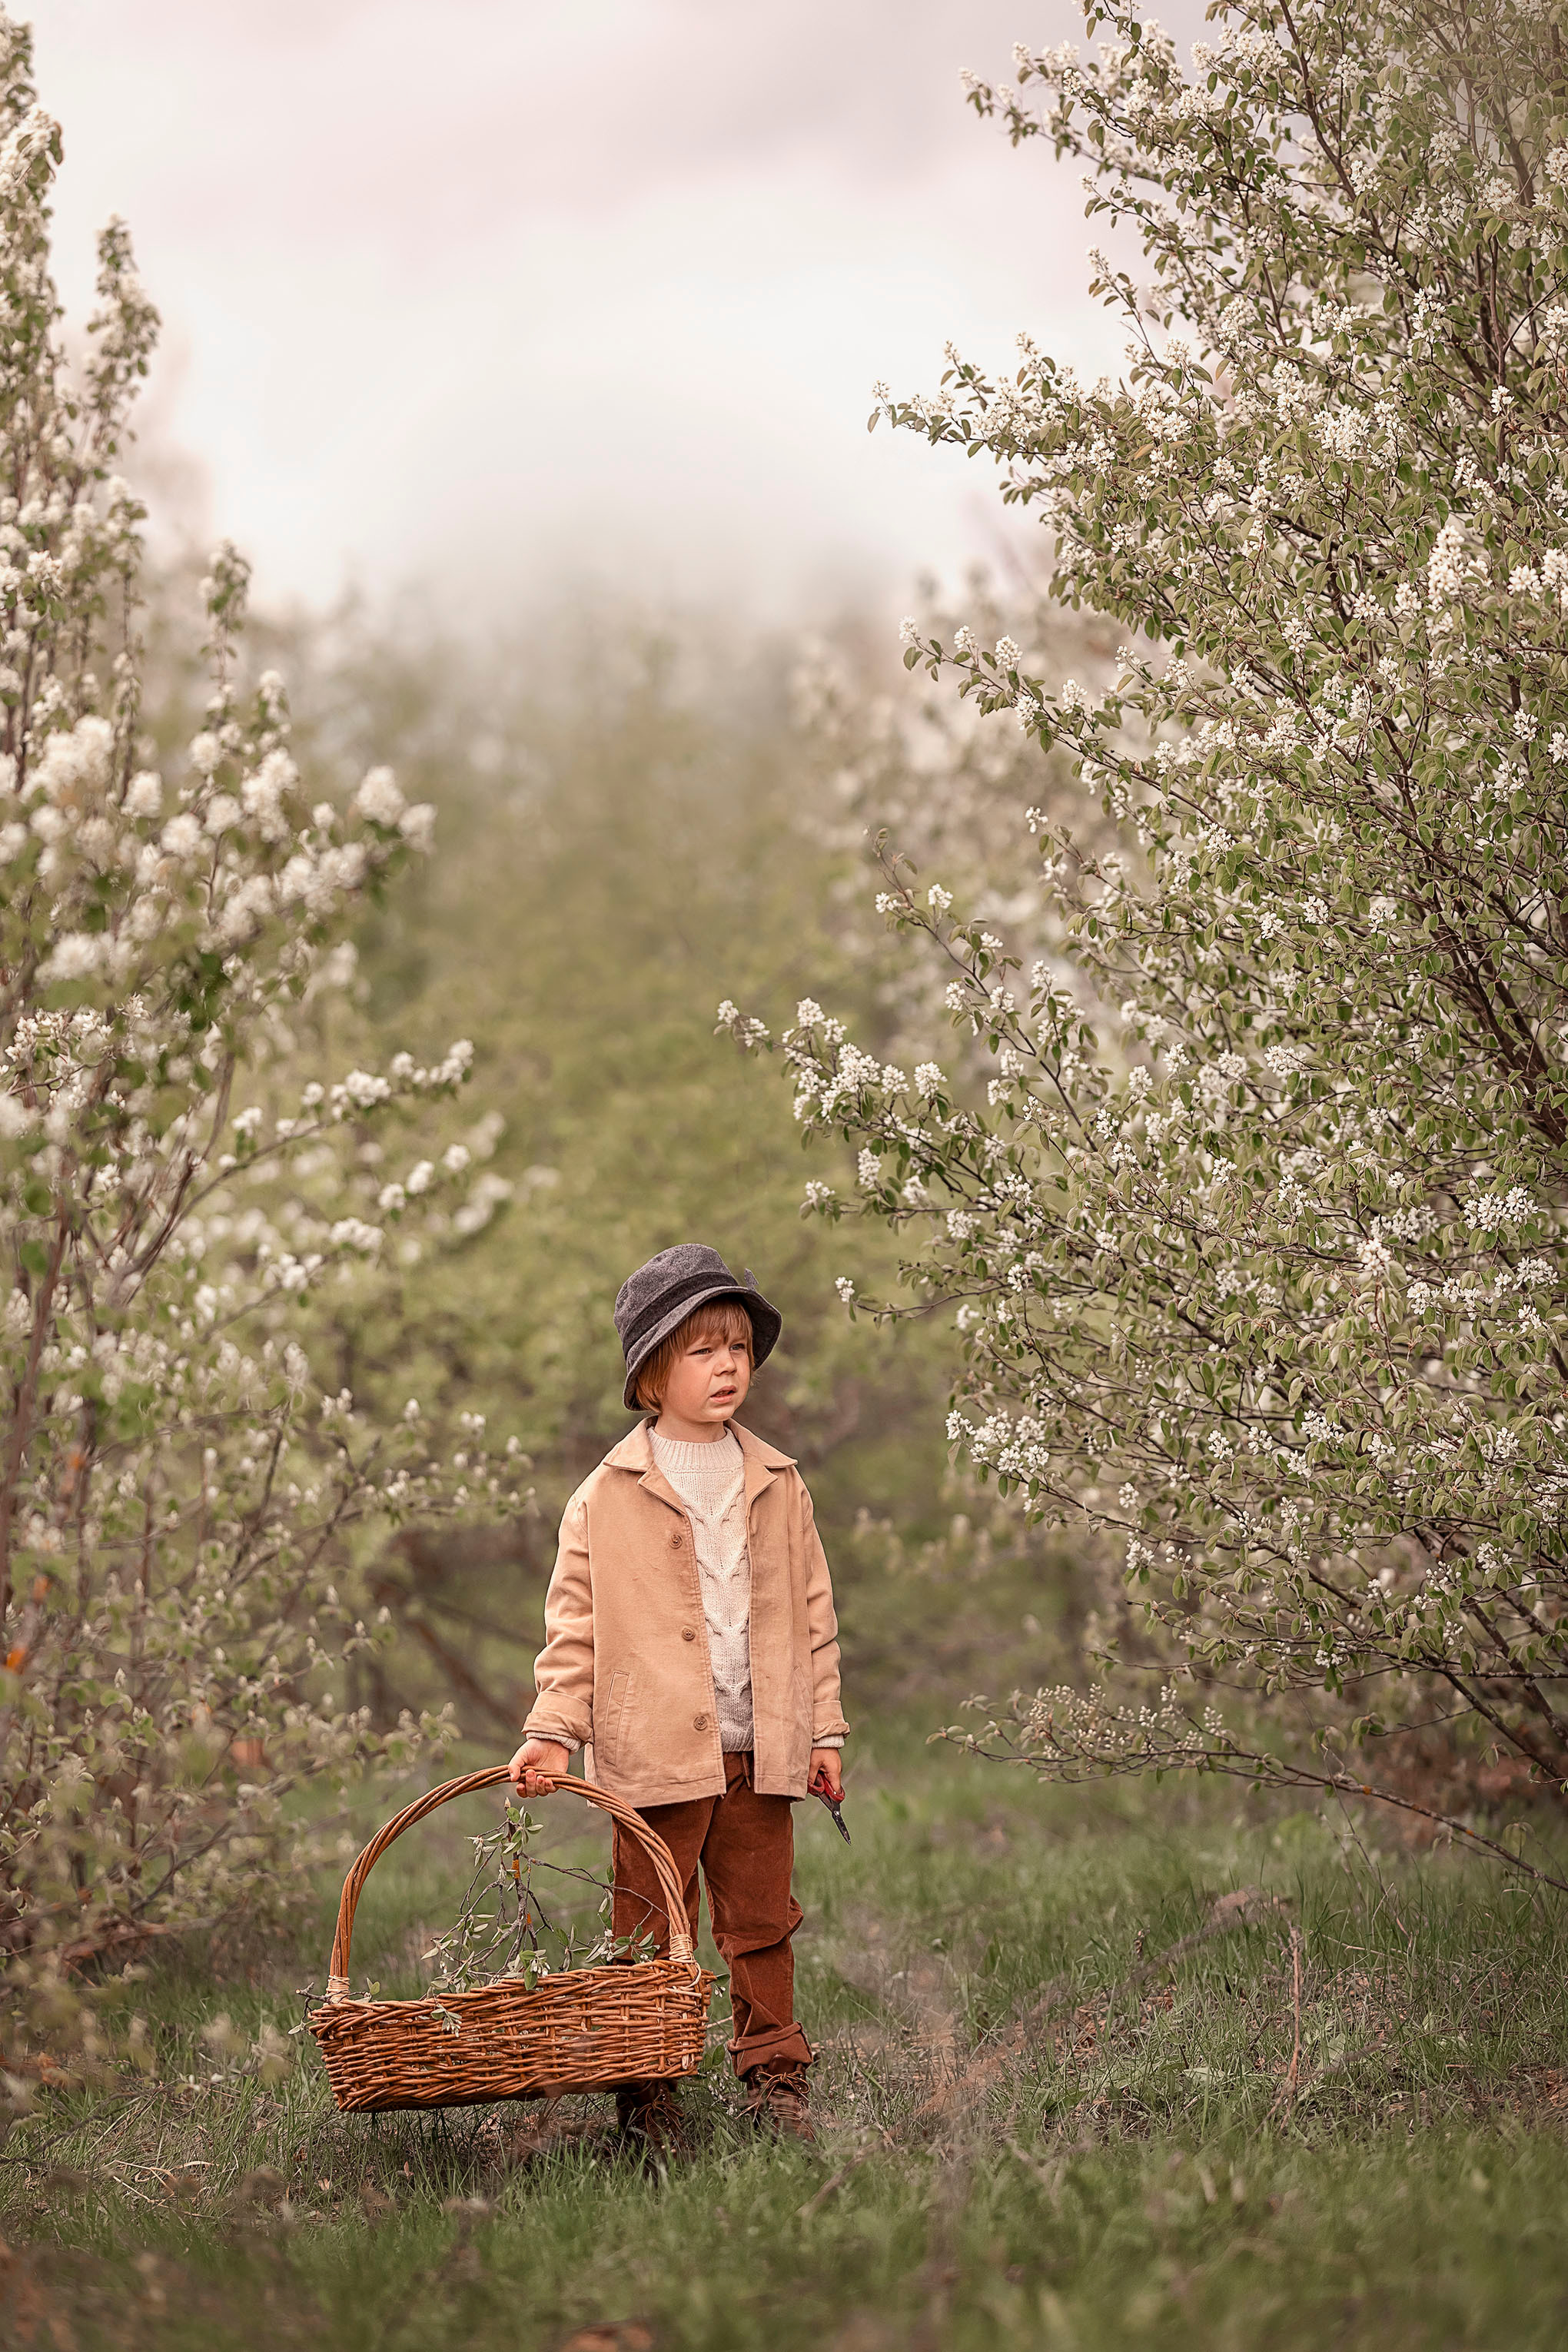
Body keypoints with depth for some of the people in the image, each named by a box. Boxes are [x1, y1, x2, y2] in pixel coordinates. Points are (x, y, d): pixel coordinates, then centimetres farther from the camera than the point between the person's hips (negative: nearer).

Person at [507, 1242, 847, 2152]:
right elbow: (576, 1623, 0)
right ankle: (647, 2095, 12)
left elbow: (813, 1614, 12)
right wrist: (554, 1731, -8)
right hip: (655, 1752, -3)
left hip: (760, 1752, 3)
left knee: (762, 1924, 10)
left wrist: (824, 1727, 9)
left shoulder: (778, 1485, 8)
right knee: (651, 1933, 3)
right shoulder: (609, 1495, -1)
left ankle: (776, 2077, 21)